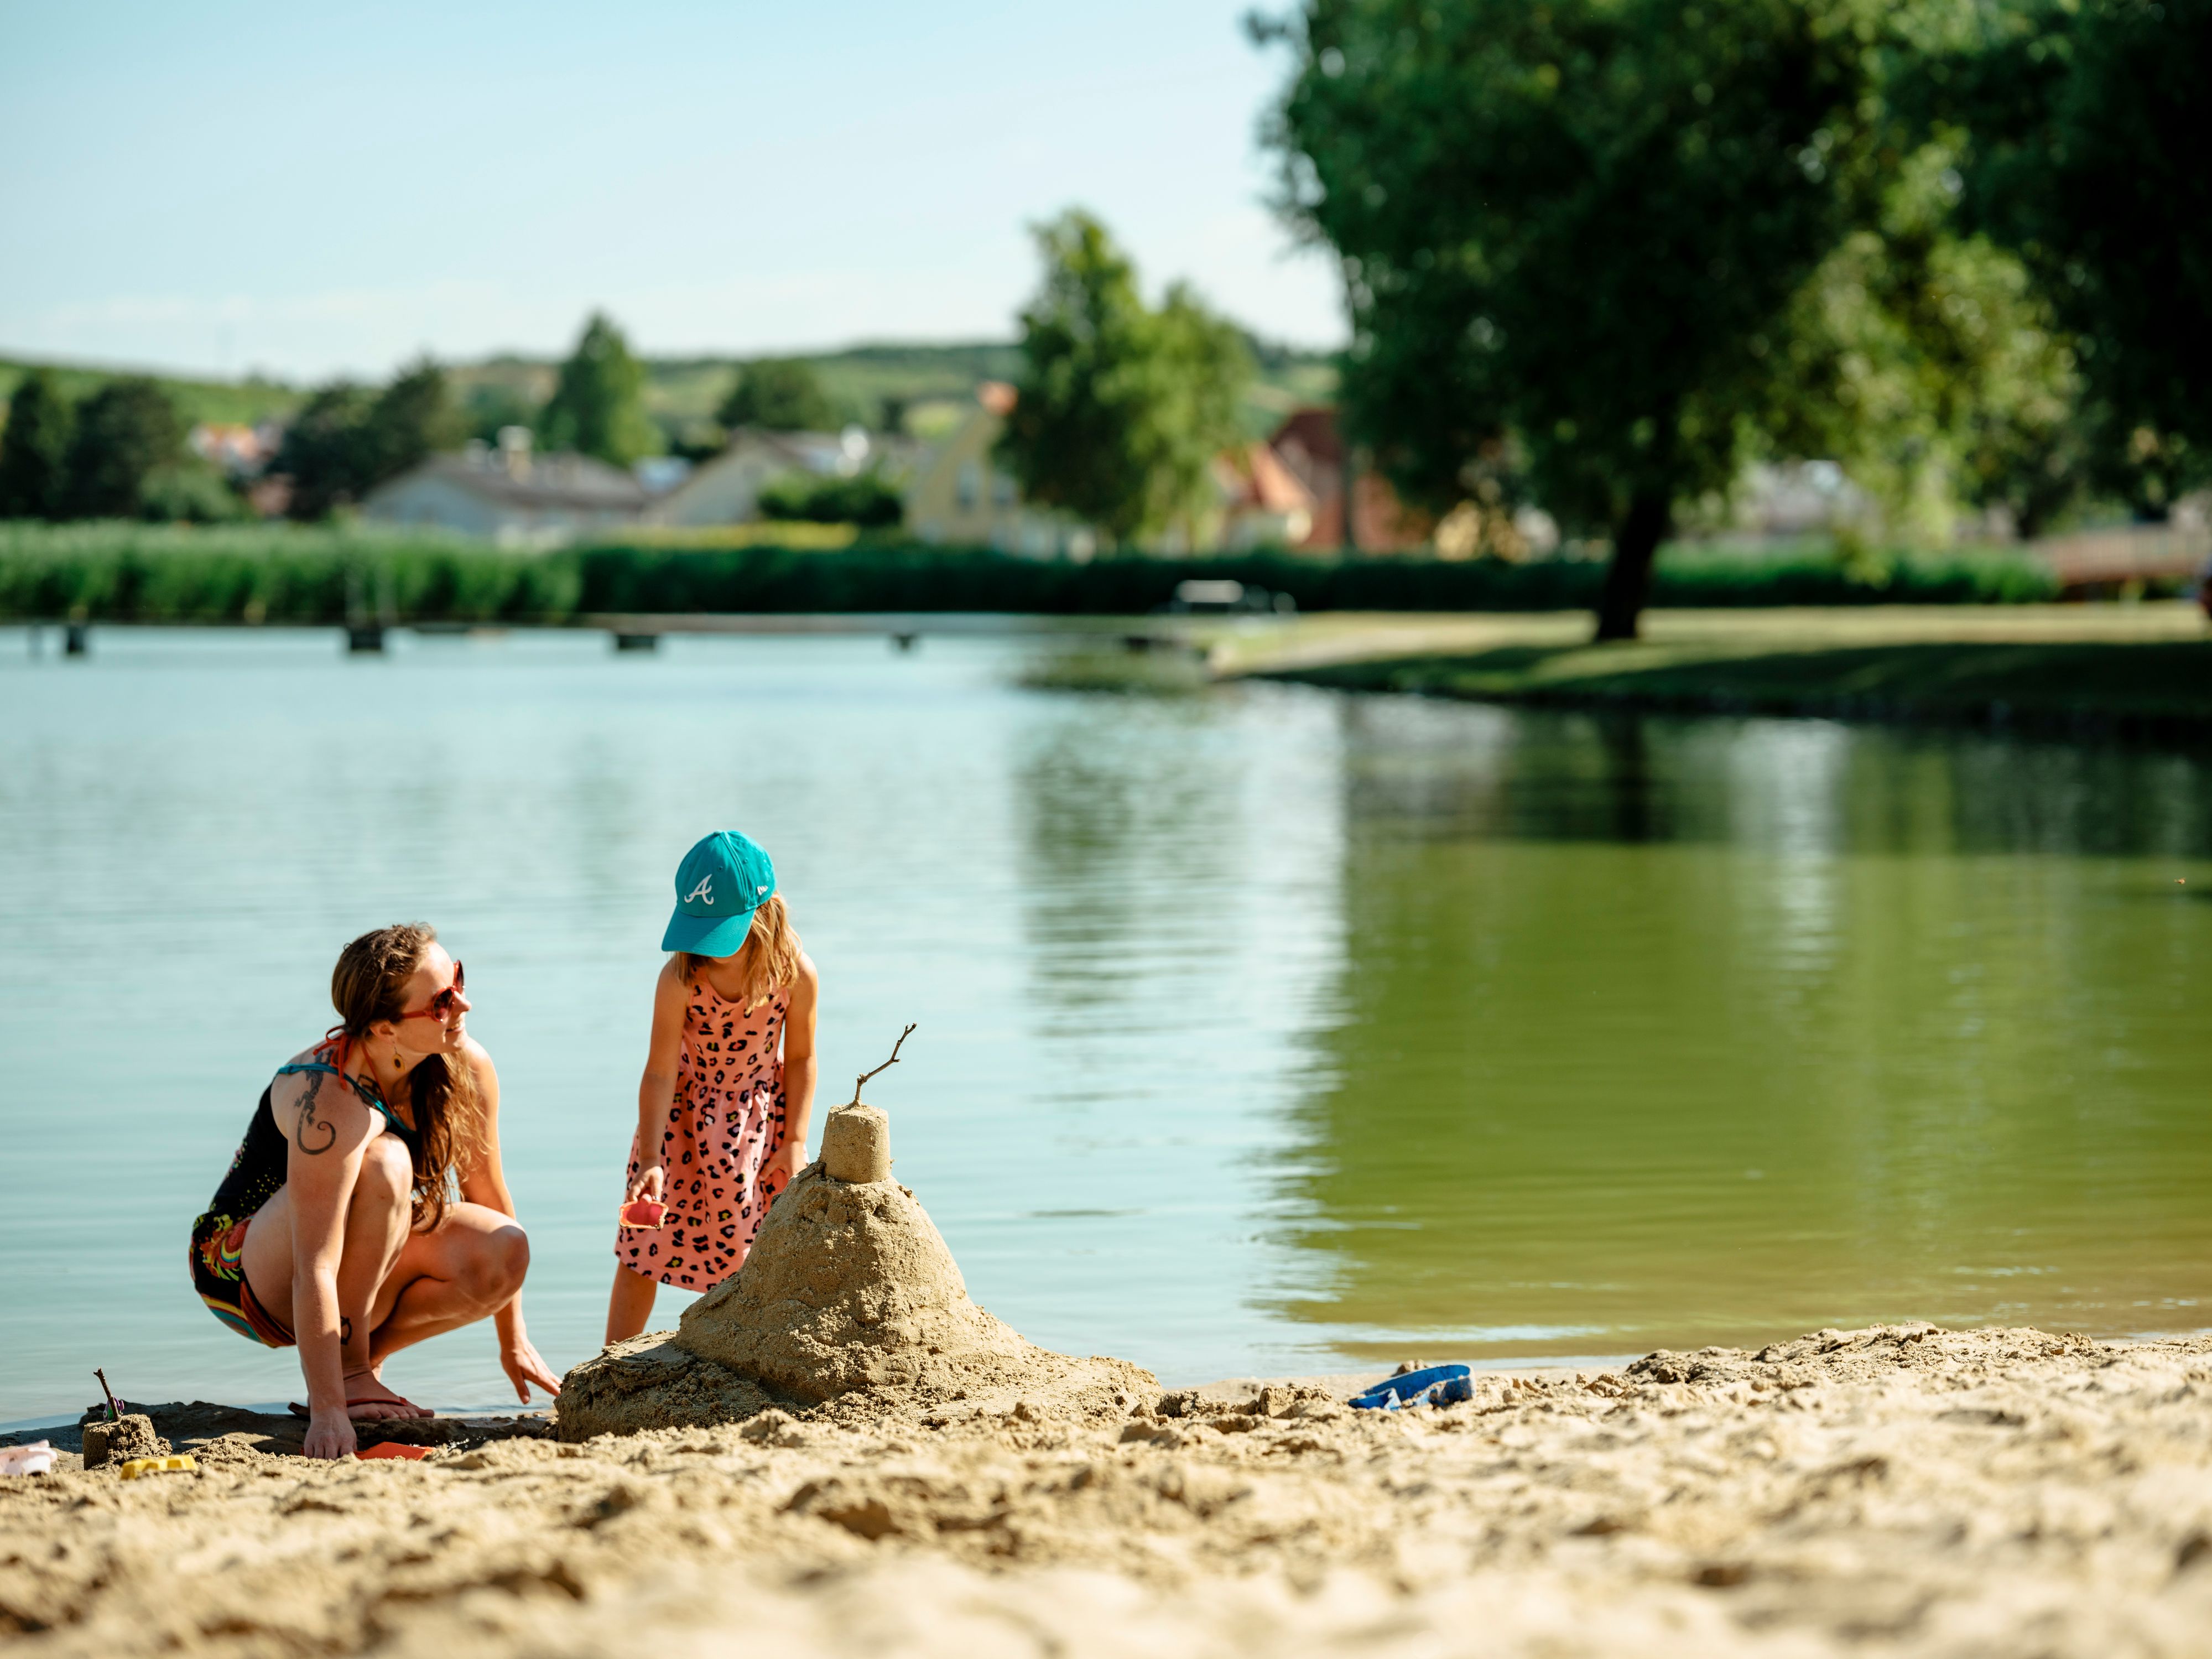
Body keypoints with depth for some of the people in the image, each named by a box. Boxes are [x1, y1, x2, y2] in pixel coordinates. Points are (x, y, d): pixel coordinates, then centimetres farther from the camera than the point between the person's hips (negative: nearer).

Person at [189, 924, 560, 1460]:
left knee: (505, 1253, -21)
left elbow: (488, 1194, -1)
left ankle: (363, 1354, 0)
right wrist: (328, 1413, -42)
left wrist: (514, 1340, 3)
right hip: (243, 1269, -6)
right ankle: (347, 1376, -21)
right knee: (383, 1162, -34)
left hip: (369, 1267, 6)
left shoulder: (467, 1068, -14)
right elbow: (314, 1269, -38)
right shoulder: (331, 1100, -34)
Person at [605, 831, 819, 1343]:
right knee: (647, 1243, -2)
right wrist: (649, 1159, -31)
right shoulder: (680, 979, -26)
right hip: (685, 1111, -1)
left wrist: (794, 1141, -7)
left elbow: (800, 1058, -6)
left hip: (760, 1109, 1)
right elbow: (660, 1073, -23)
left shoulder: (796, 974, -20)